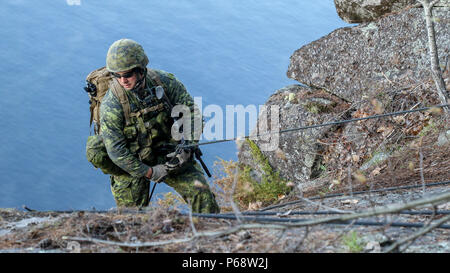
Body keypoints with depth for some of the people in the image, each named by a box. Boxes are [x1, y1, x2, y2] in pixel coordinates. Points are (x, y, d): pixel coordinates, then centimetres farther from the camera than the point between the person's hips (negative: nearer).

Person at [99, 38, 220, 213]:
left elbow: (191, 112, -7)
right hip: (133, 165, -2)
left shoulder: (164, 82, -14)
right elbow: (116, 150, -20)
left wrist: (186, 149, -18)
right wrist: (149, 172, -21)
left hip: (170, 157, 2)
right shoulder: (111, 105, -21)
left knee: (201, 192, -10)